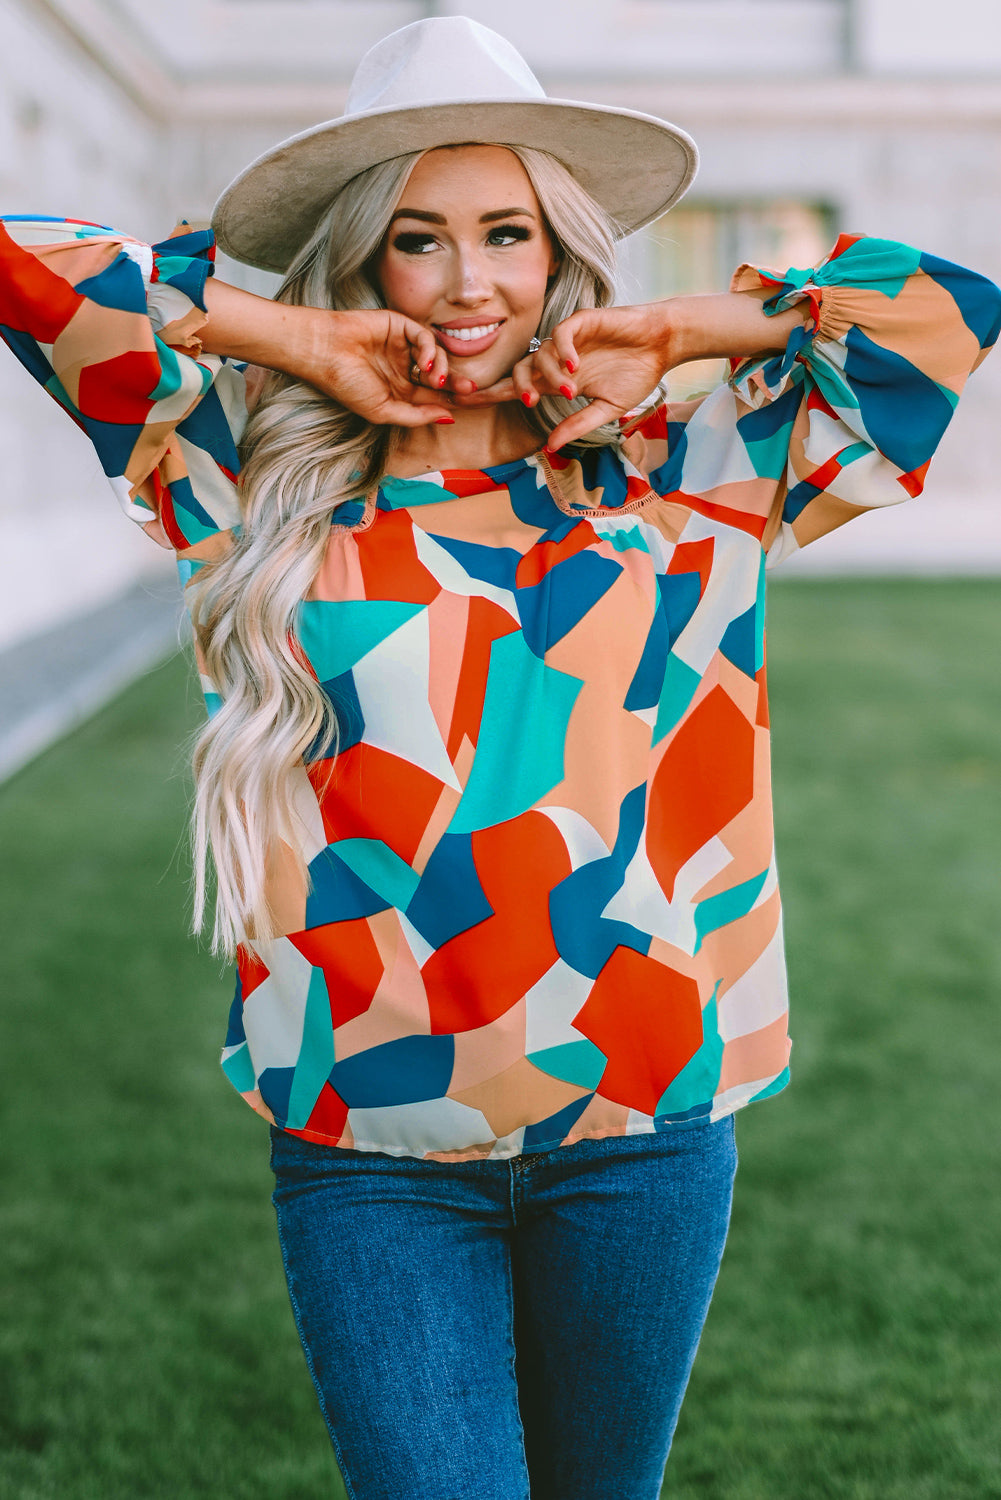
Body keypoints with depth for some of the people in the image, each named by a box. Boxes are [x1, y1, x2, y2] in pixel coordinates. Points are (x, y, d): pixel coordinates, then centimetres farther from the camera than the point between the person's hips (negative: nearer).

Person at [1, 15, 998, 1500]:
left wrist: (682, 329, 2)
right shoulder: (262, 486, 3)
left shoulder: (690, 481, 5)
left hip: (650, 1118, 2)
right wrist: (292, 340, -3)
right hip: (370, 1143, -1)